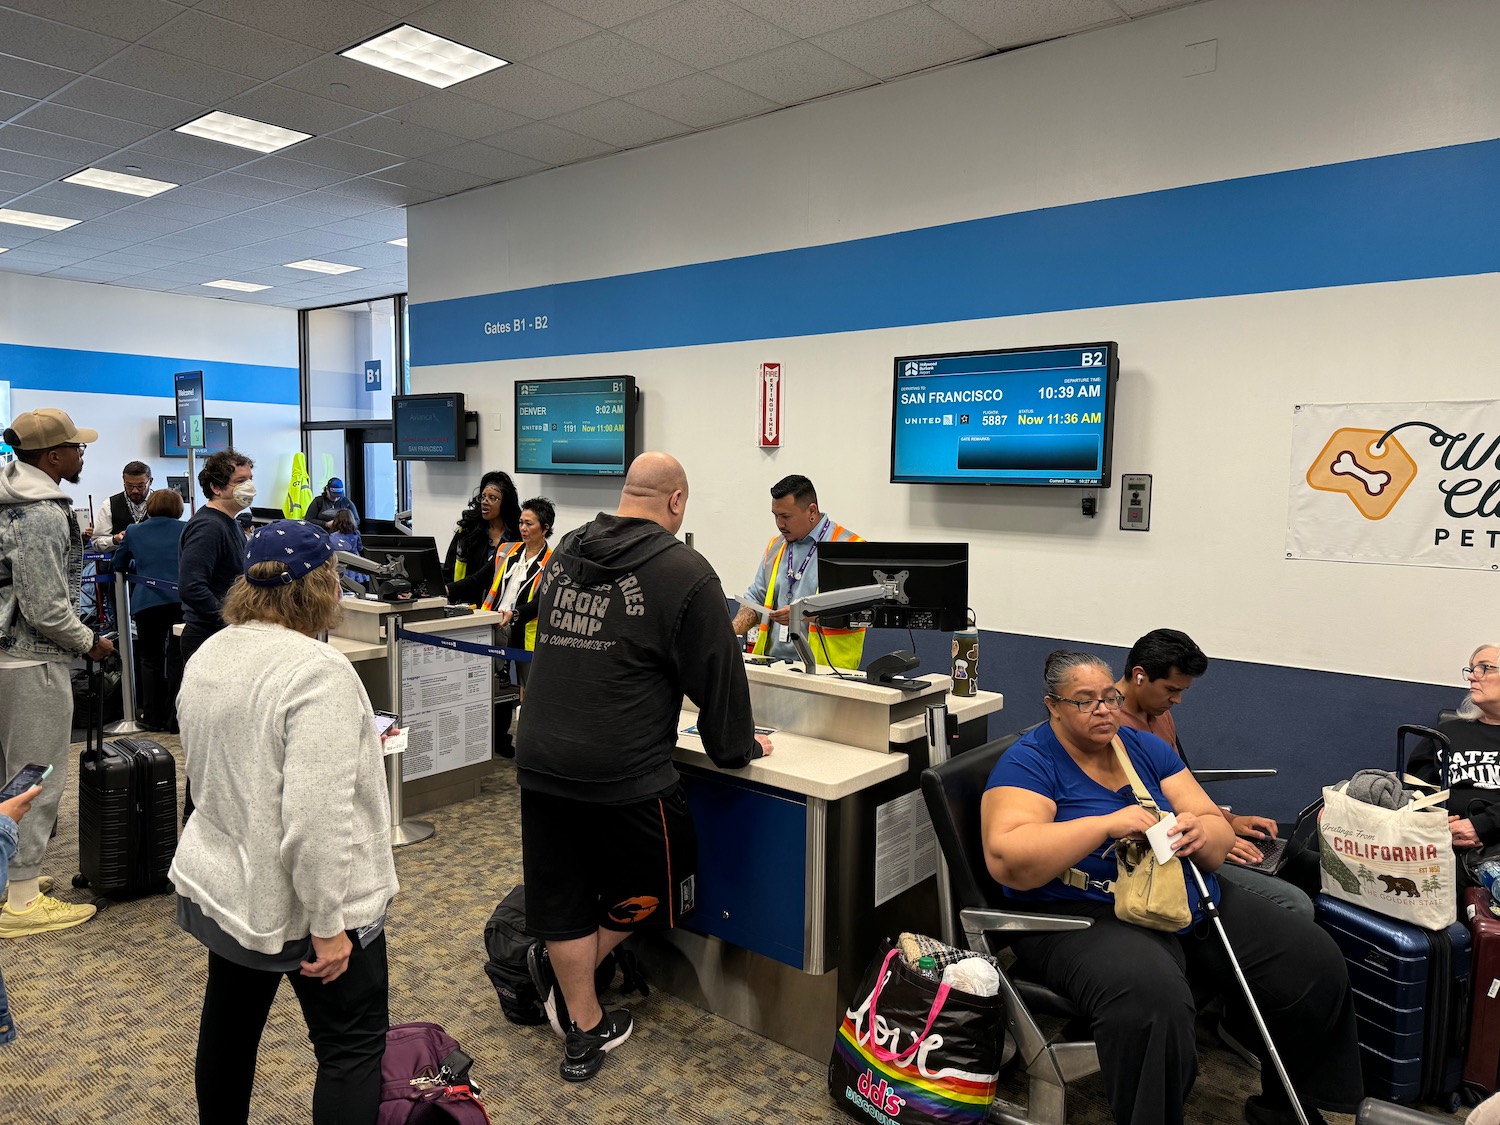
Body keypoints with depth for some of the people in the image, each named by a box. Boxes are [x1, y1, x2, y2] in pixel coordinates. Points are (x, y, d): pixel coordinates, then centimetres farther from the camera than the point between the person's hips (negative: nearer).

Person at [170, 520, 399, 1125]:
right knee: (353, 1046, 6)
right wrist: (328, 926, -21)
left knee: (229, 1025, 24)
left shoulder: (208, 655, 2)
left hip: (219, 887, 8)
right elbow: (317, 819, -29)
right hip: (296, 904, -8)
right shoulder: (316, 671, -26)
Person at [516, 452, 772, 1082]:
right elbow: (717, 673, -6)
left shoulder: (563, 554, 9)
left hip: (540, 762, 6)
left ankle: (585, 1031, 28)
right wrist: (738, 746, 11)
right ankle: (565, 975, 22)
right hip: (625, 772, -6)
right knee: (656, 886, 19)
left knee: (563, 898, 17)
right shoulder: (684, 573, -11)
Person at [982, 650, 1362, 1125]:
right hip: (1087, 918, -6)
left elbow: (1220, 834, 8)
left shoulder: (1146, 748, 12)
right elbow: (1006, 859, -21)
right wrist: (1107, 824, -26)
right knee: (1153, 999, -37)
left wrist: (1202, 834, -17)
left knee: (1318, 962, -6)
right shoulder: (1028, 762, -7)